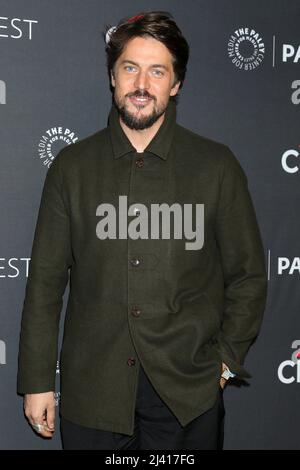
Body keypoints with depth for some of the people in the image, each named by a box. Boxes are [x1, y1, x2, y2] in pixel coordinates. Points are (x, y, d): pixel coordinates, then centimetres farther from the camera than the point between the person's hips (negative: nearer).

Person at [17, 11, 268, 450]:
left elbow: (248, 276, 5)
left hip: (188, 394, 0)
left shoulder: (217, 165, -1)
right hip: (91, 389, 1)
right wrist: (37, 381, 2)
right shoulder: (72, 166, 2)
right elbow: (46, 279, 2)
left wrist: (226, 360, -1)